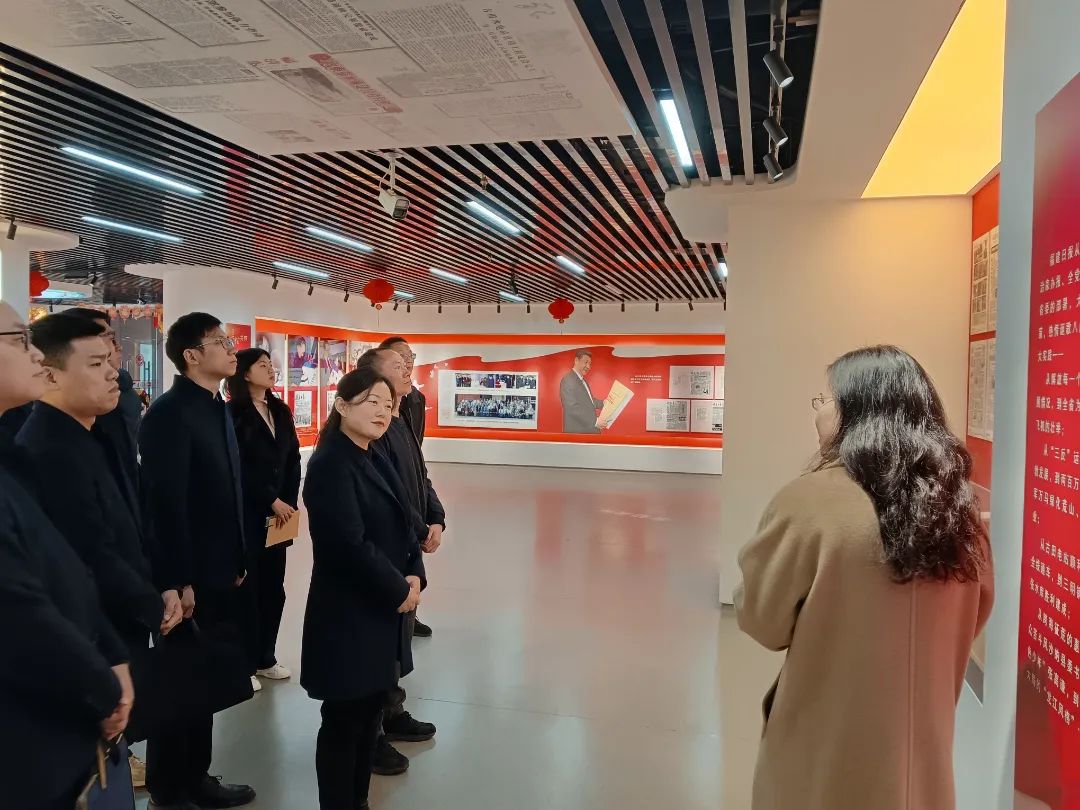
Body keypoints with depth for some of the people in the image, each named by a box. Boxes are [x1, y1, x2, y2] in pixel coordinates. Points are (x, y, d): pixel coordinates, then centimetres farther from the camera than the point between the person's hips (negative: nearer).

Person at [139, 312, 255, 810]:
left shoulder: (218, 409, 10)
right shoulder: (169, 413, -17)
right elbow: (166, 504, -21)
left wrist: (238, 560, 11)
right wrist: (178, 582, -20)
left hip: (220, 572, 8)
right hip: (188, 578, -8)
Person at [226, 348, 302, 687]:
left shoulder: (281, 411, 11)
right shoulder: (233, 413, -7)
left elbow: (293, 459, 10)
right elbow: (240, 467, -13)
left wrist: (289, 502, -1)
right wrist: (272, 501, -11)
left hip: (279, 512, 6)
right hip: (246, 513, -6)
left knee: (273, 587, 10)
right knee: (246, 587, 0)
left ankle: (264, 657, 23)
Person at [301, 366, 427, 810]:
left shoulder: (377, 460, 9)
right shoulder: (330, 464, -17)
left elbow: (403, 524, 12)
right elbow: (349, 546, -24)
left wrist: (415, 577, -3)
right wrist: (399, 590, -15)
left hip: (384, 610, 8)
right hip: (348, 614, -8)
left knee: (371, 712, 18)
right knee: (344, 720, 6)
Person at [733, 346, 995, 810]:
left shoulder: (814, 500, -22)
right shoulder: (955, 501, -5)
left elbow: (760, 619, -12)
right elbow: (975, 613, 11)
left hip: (827, 745, -4)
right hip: (923, 736, 5)